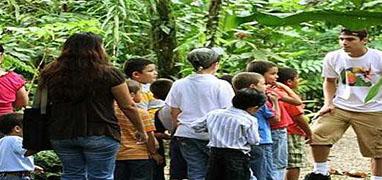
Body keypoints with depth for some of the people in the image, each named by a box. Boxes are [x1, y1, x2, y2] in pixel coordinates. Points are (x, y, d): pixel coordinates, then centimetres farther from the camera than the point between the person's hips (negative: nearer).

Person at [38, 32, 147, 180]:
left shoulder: (52, 74, 4)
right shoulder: (108, 74, -6)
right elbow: (128, 106, -2)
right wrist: (141, 130, 10)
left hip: (61, 135, 4)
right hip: (100, 134, -4)